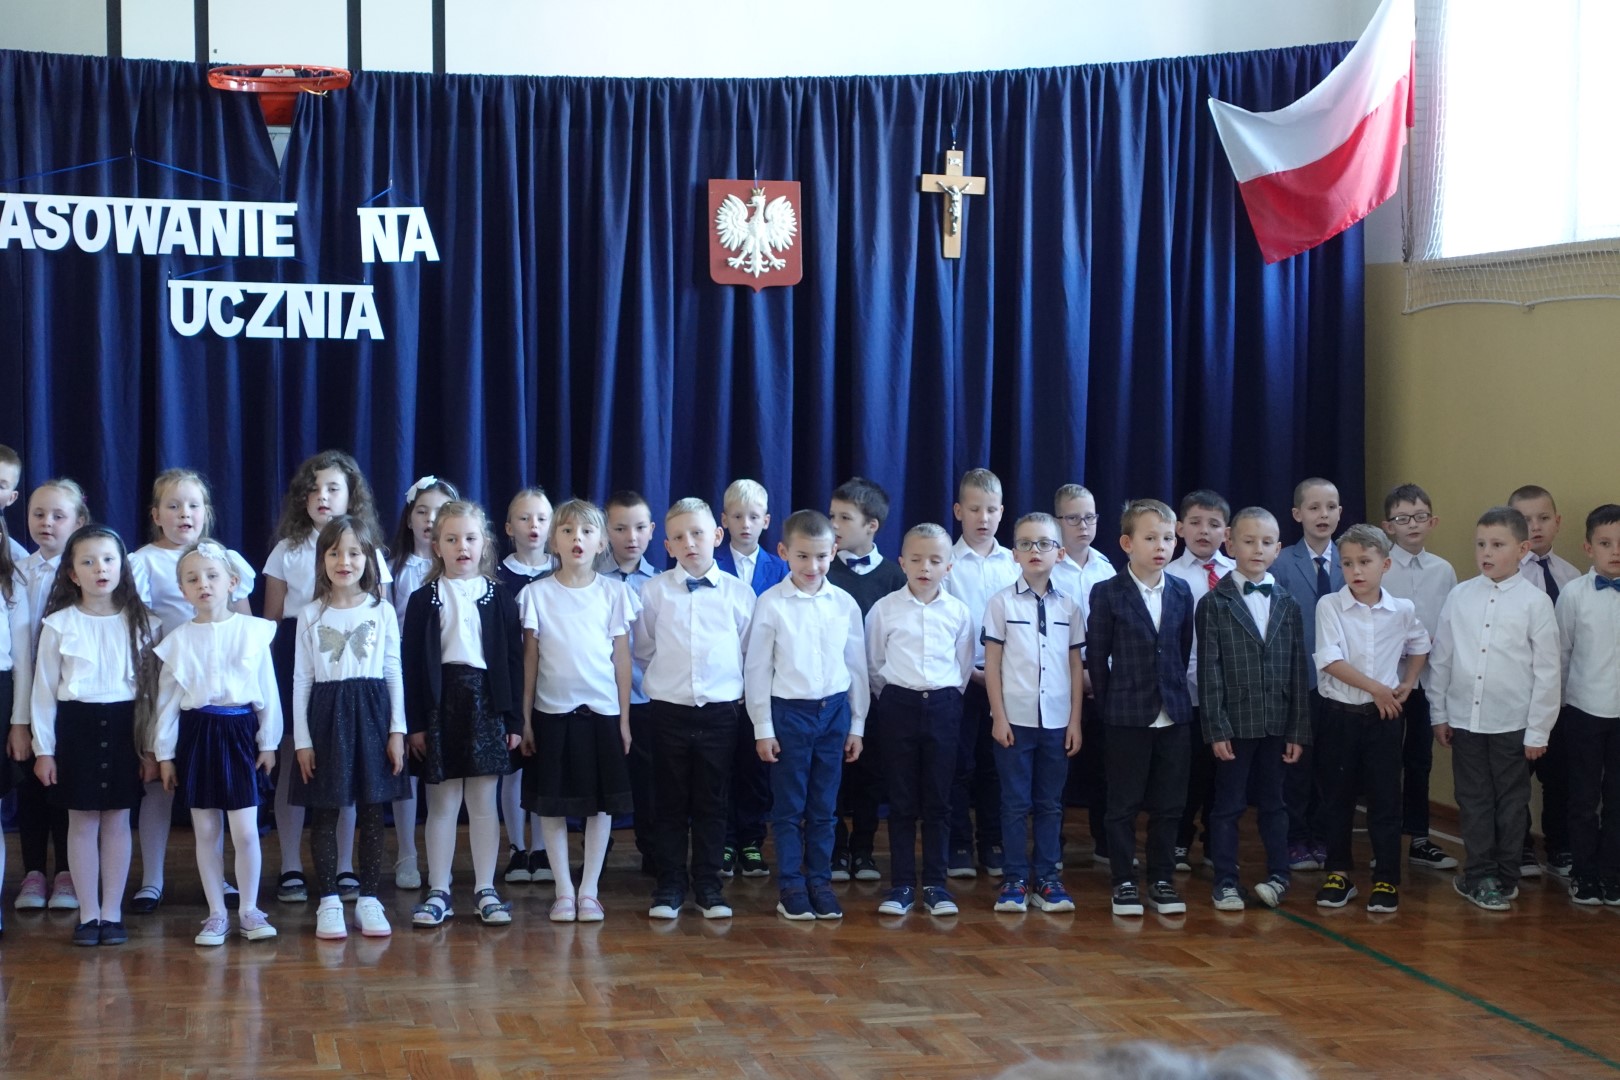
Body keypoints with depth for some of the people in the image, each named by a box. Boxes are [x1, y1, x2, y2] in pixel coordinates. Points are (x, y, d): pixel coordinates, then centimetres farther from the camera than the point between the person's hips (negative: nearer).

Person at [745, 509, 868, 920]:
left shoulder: (844, 604, 2)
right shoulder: (771, 604, -6)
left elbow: (857, 666, 8)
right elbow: (756, 668, -3)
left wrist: (857, 724, 8)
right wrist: (762, 728, -4)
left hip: (834, 709, 2)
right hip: (789, 711, -2)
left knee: (824, 808, 9)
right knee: (789, 806, 5)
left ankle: (820, 882, 19)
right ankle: (790, 886, 13)